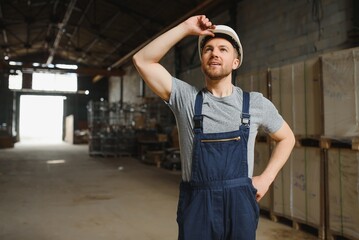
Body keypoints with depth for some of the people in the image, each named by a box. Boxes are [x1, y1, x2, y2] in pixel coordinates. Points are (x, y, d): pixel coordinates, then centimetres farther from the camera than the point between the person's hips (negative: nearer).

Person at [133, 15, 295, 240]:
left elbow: (287, 138, 16)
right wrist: (186, 28, -9)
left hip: (239, 204, 1)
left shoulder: (255, 103, 2)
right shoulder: (186, 98, 0)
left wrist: (266, 178, 3)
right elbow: (142, 61, -7)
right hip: (196, 205, 0)